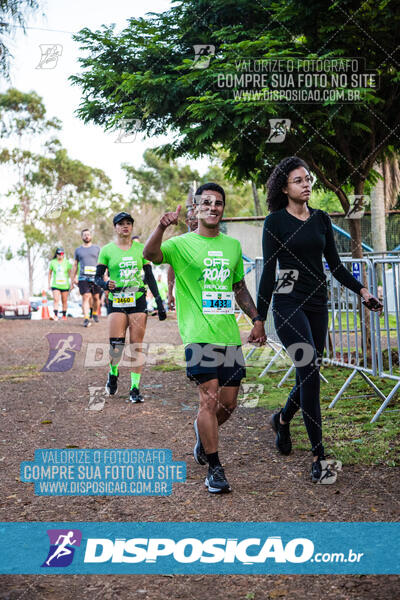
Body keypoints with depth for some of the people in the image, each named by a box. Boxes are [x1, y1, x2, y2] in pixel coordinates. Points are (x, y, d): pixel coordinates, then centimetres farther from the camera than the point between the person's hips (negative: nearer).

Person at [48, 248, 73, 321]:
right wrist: (49, 283, 11)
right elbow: (49, 273, 12)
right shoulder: (52, 262, 1)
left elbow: (70, 273, 4)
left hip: (65, 285, 0)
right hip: (55, 285, 0)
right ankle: (56, 315, -20)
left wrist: (71, 284, 1)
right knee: (56, 300, -16)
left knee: (64, 301, 8)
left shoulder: (67, 262, -1)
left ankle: (64, 315, 20)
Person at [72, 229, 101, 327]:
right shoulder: (78, 250, 13)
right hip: (83, 277, 0)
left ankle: (95, 313, 29)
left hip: (95, 277, 0)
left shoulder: (97, 248, 11)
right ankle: (86, 318, -15)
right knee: (85, 297, -11)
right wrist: (74, 277, 11)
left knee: (96, 297, 6)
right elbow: (75, 264, 18)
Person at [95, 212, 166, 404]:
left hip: (138, 301, 1)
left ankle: (135, 388, 5)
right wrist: (106, 284, -18)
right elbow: (97, 277, 5)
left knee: (137, 346, -1)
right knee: (116, 344, -11)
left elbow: (150, 277, 12)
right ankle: (113, 374, 19)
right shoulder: (107, 250, 4)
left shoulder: (141, 249, 9)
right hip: (116, 302, -1)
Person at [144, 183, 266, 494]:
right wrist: (162, 227, -38)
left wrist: (256, 319, 15)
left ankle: (203, 432, 41)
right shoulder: (182, 244, -1)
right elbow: (150, 254, -20)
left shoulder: (233, 245, 15)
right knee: (210, 396, -12)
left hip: (229, 334, 5)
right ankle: (214, 468, 0)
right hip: (199, 334, -5)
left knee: (229, 403, 9)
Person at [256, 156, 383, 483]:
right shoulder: (276, 221, -2)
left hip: (318, 303, 5)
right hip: (288, 302, -5)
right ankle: (319, 457, -12)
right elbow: (268, 271, -3)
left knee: (309, 374, 9)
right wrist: (260, 318, -4)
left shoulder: (322, 219, 11)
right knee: (310, 370, -17)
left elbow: (335, 264, 12)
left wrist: (361, 289, -3)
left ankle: (283, 419, 40)